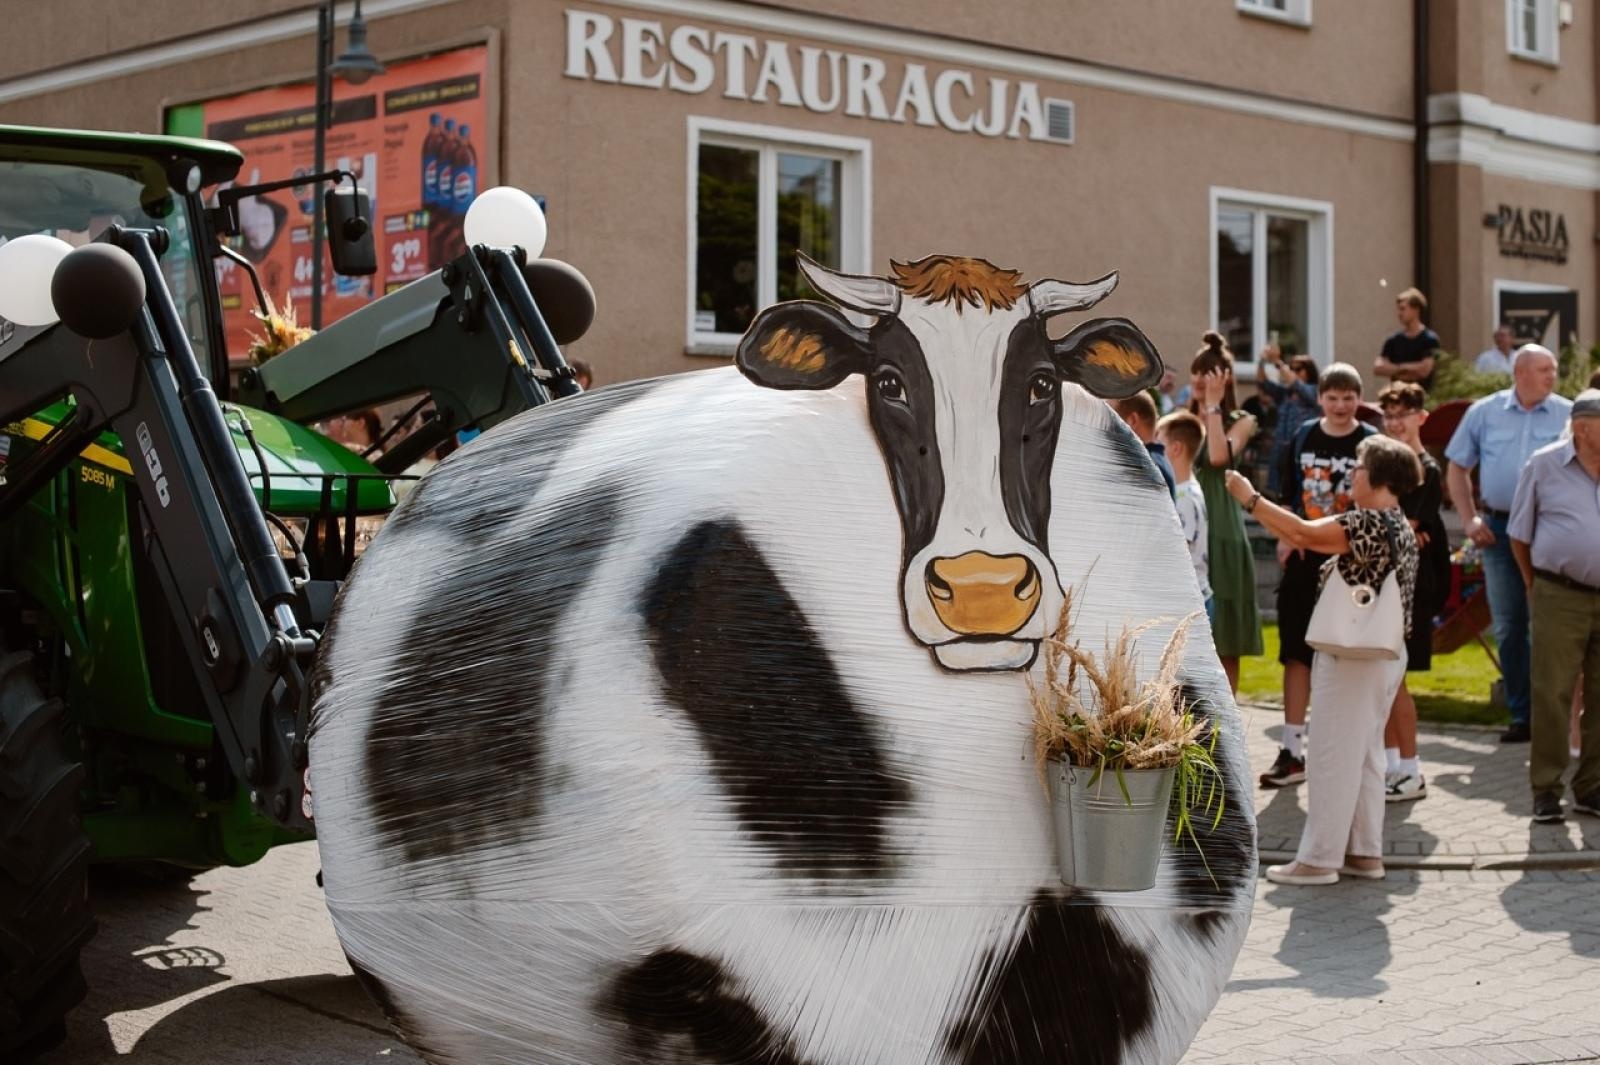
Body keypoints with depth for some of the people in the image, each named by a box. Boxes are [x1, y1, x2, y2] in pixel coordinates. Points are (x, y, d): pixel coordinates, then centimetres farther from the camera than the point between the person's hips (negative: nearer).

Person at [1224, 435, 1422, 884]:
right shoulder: (1400, 527, 13)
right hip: (1385, 656, 10)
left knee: (1334, 758, -4)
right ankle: (1365, 852, 20)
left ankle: (1319, 859, 1)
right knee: (1366, 755, 15)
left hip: (1352, 656, -10)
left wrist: (1251, 499, -18)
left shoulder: (1370, 522, -19)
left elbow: (1304, 534, -26)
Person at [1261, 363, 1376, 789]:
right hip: (1304, 560, 3)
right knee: (1297, 653, 5)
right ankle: (1292, 752, 12)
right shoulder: (1303, 438, 6)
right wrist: (1285, 538, 0)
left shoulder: (1371, 443, -4)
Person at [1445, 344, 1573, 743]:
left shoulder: (1568, 415, 2)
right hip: (1499, 529, 2)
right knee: (1508, 627, 7)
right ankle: (1521, 715, 17)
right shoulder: (1484, 412, 6)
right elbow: (1457, 468, 13)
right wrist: (1469, 519, 4)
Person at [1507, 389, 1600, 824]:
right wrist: (1536, 587, 7)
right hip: (1560, 599, -2)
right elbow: (1520, 534, 9)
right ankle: (1546, 790, 8)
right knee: (1551, 696, 0)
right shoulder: (1545, 465, 0)